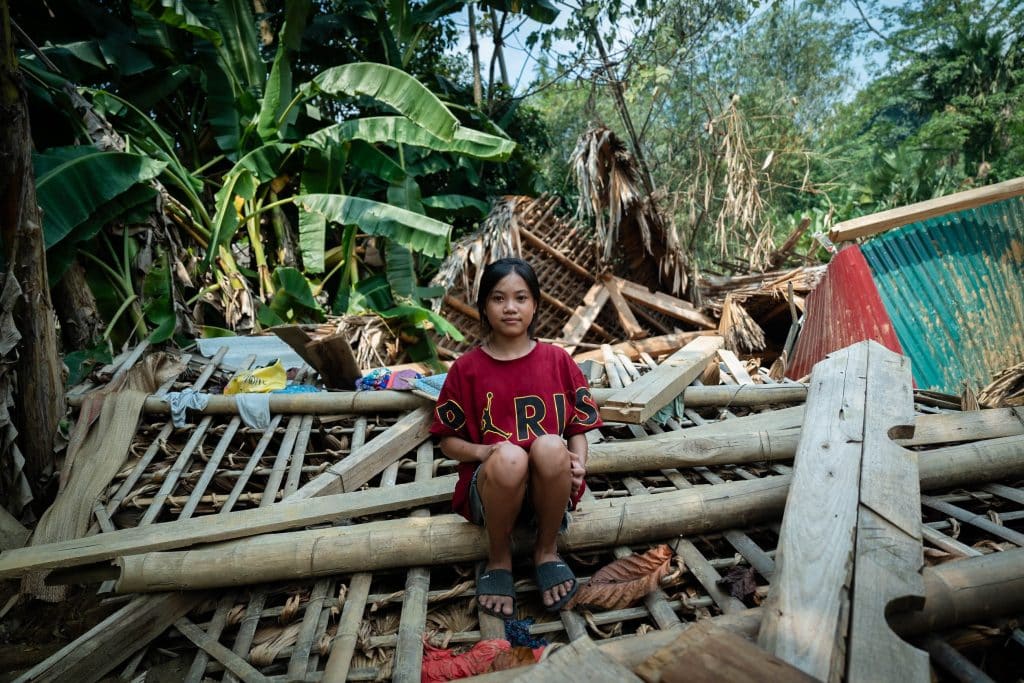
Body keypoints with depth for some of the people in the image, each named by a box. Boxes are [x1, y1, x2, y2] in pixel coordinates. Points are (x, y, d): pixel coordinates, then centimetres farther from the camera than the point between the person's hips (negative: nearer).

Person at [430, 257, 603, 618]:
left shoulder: (558, 360, 4)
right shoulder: (467, 368, 1)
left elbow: (578, 427, 7)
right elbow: (449, 442, 4)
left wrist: (578, 461, -14)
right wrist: (483, 451, -16)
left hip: (550, 490, 1)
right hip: (490, 487, 0)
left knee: (550, 447, -34)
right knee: (509, 458, -36)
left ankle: (546, 550, -5)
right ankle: (499, 559, -5)